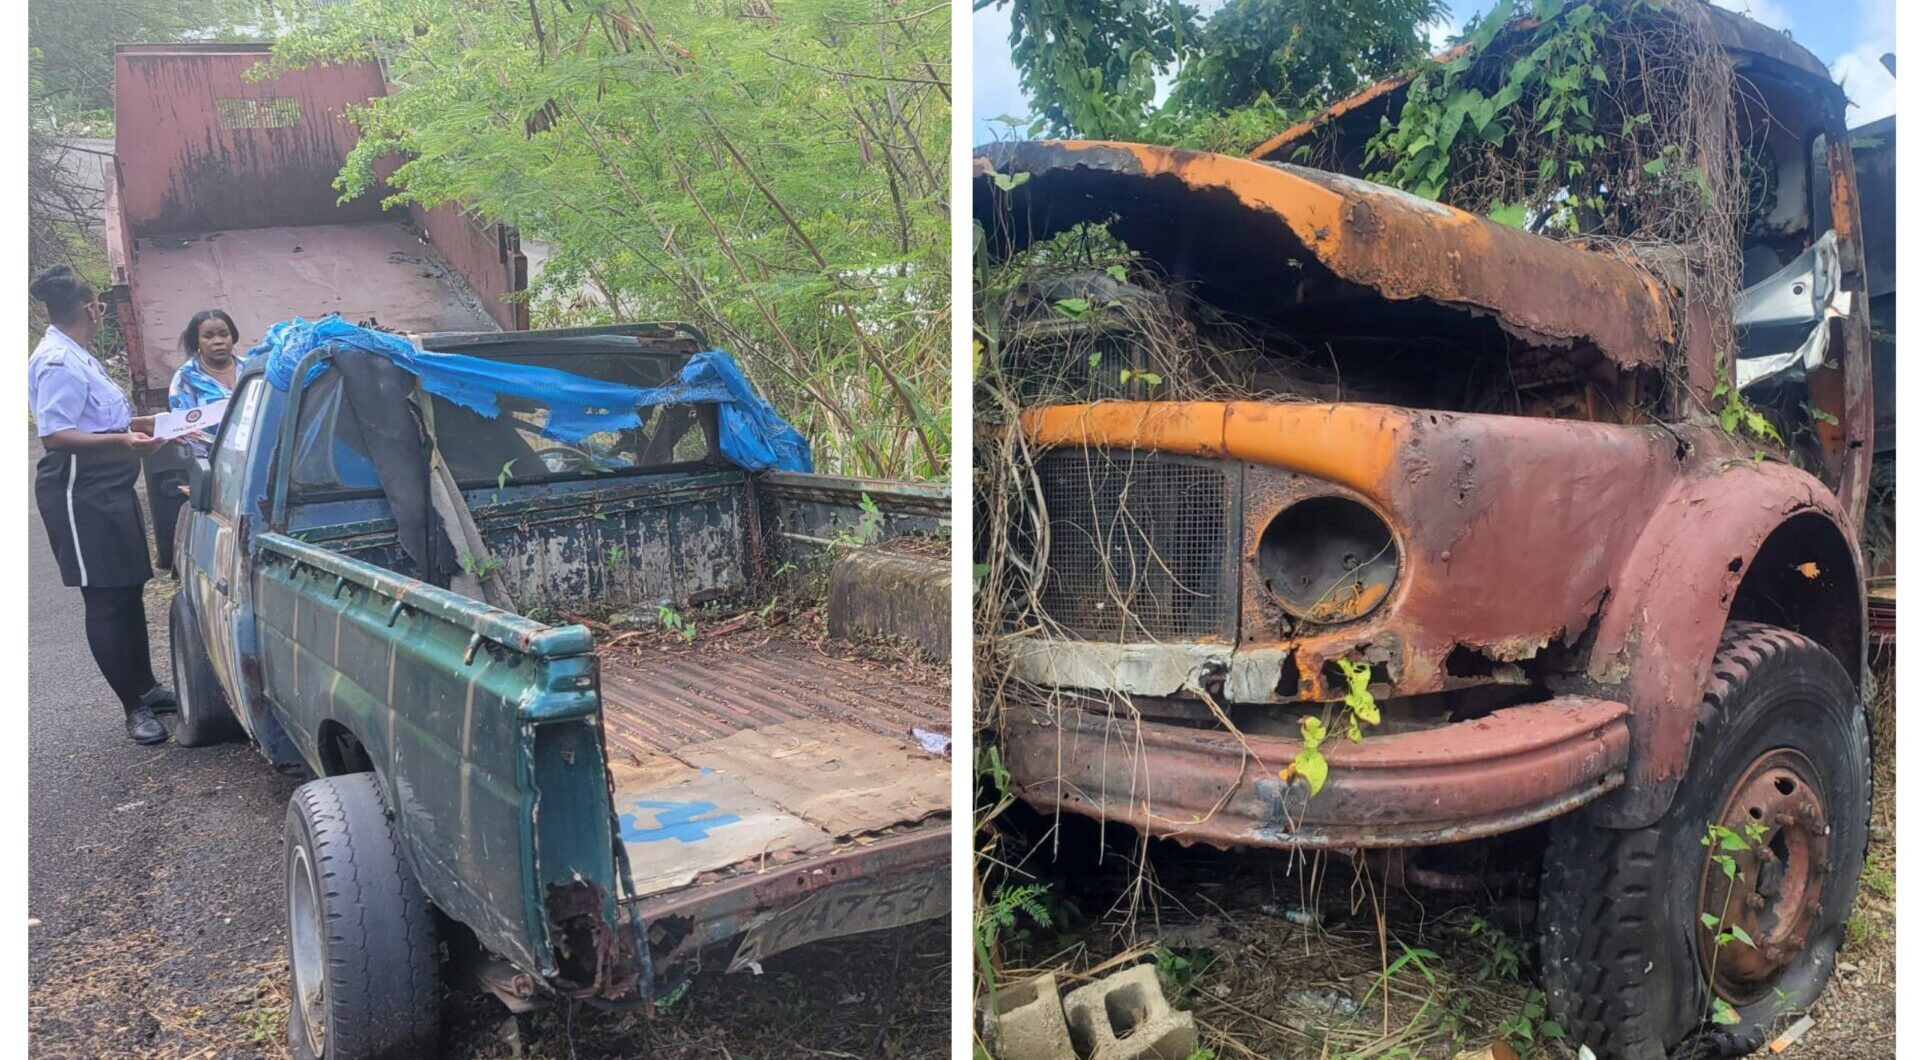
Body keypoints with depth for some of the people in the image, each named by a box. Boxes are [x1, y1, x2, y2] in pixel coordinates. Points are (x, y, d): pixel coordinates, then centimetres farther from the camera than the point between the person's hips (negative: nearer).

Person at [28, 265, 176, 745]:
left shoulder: (77, 357, 14)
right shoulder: (58, 363, -17)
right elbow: (54, 435, -24)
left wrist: (142, 423, 29)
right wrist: (121, 441, -35)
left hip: (109, 489, 10)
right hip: (81, 495, -10)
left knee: (129, 591, 15)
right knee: (106, 600, -5)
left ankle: (146, 687, 25)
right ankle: (135, 706, 0)